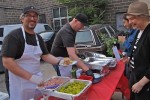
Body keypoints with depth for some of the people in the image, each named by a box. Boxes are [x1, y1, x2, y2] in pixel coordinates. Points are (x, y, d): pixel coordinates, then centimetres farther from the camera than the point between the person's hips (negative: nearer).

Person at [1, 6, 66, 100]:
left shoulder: (38, 37, 6)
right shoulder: (13, 36, -16)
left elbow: (45, 55, 10)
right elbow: (7, 62, -23)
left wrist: (59, 61, -8)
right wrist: (30, 77, -26)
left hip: (37, 80, 7)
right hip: (20, 83, -6)